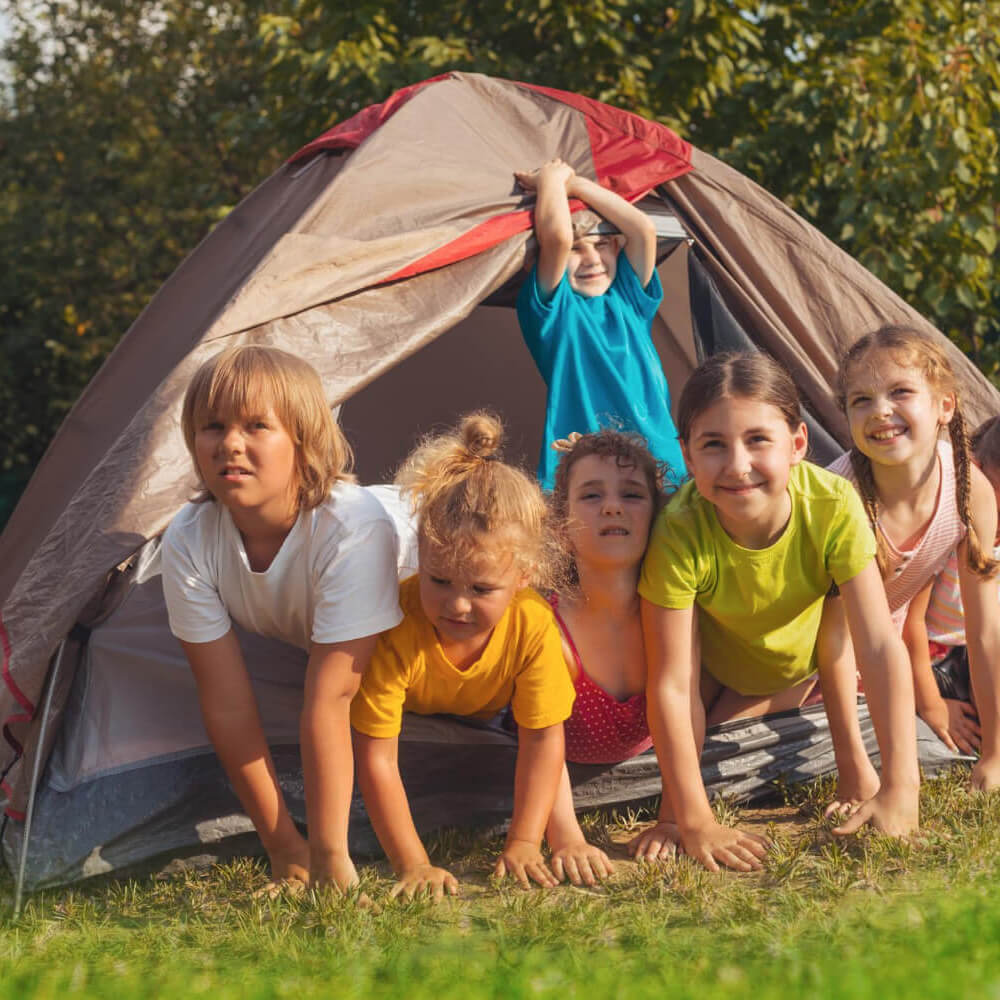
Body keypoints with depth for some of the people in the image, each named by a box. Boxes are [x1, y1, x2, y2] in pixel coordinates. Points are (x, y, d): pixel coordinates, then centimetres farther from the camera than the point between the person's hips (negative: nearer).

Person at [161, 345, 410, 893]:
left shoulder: (354, 528, -43)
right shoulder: (189, 542, -30)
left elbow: (329, 699, -43)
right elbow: (228, 703, -25)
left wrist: (329, 855, -39)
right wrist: (283, 848, -23)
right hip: (280, 639, 2)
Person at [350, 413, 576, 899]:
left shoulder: (533, 623, -41)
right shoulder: (397, 630, -48)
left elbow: (542, 737, -31)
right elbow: (376, 757, -46)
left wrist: (523, 845, -37)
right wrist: (412, 864, -50)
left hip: (483, 715, 2)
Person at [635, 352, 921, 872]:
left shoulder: (833, 506, -38)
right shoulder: (679, 532, -41)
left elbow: (881, 645, -40)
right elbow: (671, 684, -38)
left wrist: (900, 788, -47)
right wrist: (693, 821, -42)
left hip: (806, 662, 3)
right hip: (715, 668, -3)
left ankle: (854, 765, 3)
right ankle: (673, 804, -2)